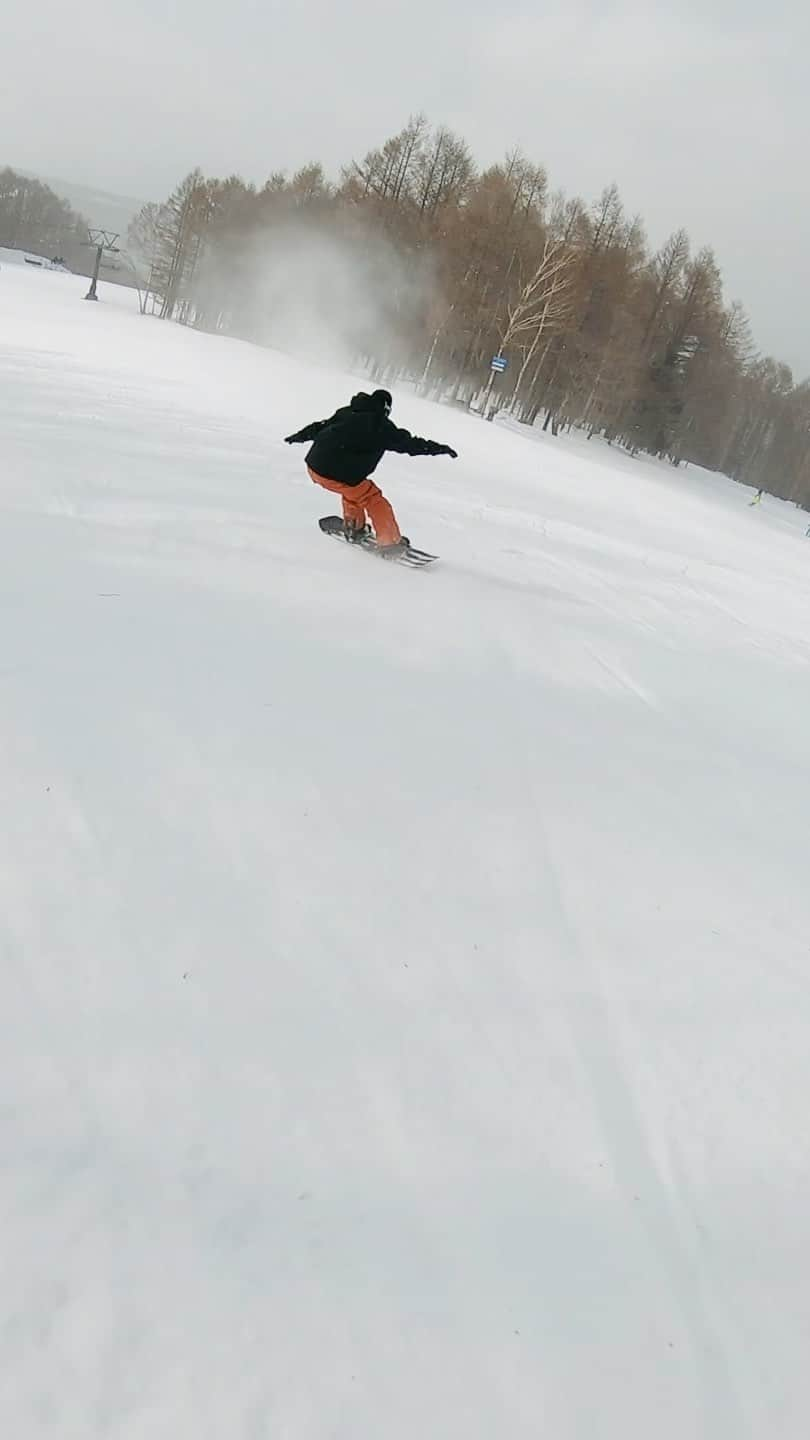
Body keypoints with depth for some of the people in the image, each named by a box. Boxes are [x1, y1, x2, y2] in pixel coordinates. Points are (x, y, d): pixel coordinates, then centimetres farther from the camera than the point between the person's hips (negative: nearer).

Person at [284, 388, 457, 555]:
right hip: (338, 475, -7)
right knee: (373, 499, 8)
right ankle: (391, 542, 7)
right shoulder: (382, 426, -2)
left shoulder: (345, 412, 16)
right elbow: (408, 443, -1)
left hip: (313, 467, 7)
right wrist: (439, 448, 7)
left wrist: (298, 436, 44)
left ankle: (354, 528, 37)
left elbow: (320, 426, 28)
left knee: (353, 487, 32)